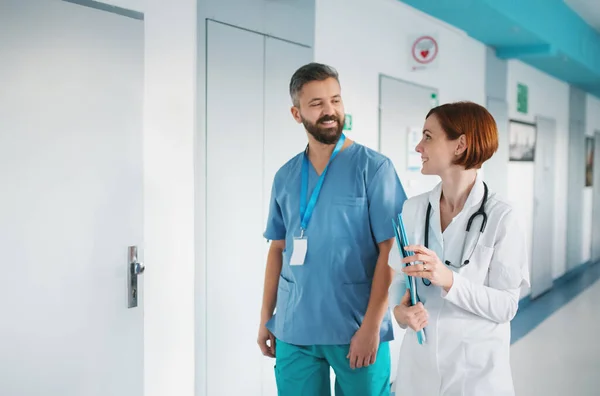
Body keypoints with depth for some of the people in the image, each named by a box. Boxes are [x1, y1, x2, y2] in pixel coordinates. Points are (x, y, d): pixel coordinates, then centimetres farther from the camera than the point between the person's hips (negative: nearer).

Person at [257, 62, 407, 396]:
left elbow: (391, 250, -9)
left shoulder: (374, 167, -6)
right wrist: (266, 317, 10)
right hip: (294, 331, 4)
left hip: (356, 328, -3)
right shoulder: (285, 177, 8)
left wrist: (371, 325, -14)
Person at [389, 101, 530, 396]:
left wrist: (448, 280, -26)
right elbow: (401, 275, 4)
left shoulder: (501, 217, -13)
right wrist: (400, 308, -17)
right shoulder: (412, 209, -1)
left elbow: (506, 306, -13)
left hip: (476, 368, -3)